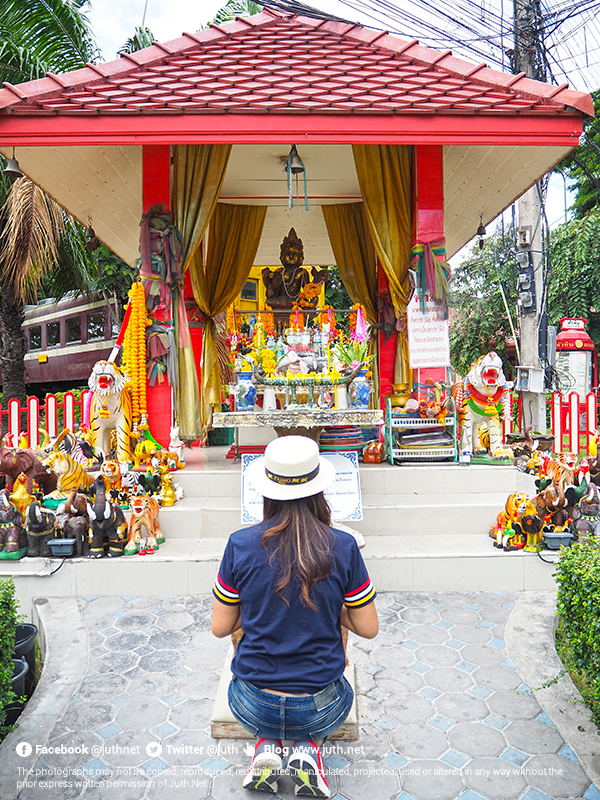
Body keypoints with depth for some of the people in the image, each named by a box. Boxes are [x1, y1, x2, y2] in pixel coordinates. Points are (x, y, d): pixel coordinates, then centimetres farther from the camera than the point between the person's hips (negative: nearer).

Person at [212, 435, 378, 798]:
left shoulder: (240, 545, -16)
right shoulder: (343, 547, -17)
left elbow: (220, 628, -4)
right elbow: (369, 629, -6)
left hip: (253, 708, 1)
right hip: (320, 710, 0)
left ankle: (267, 745, 11)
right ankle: (308, 747, 9)